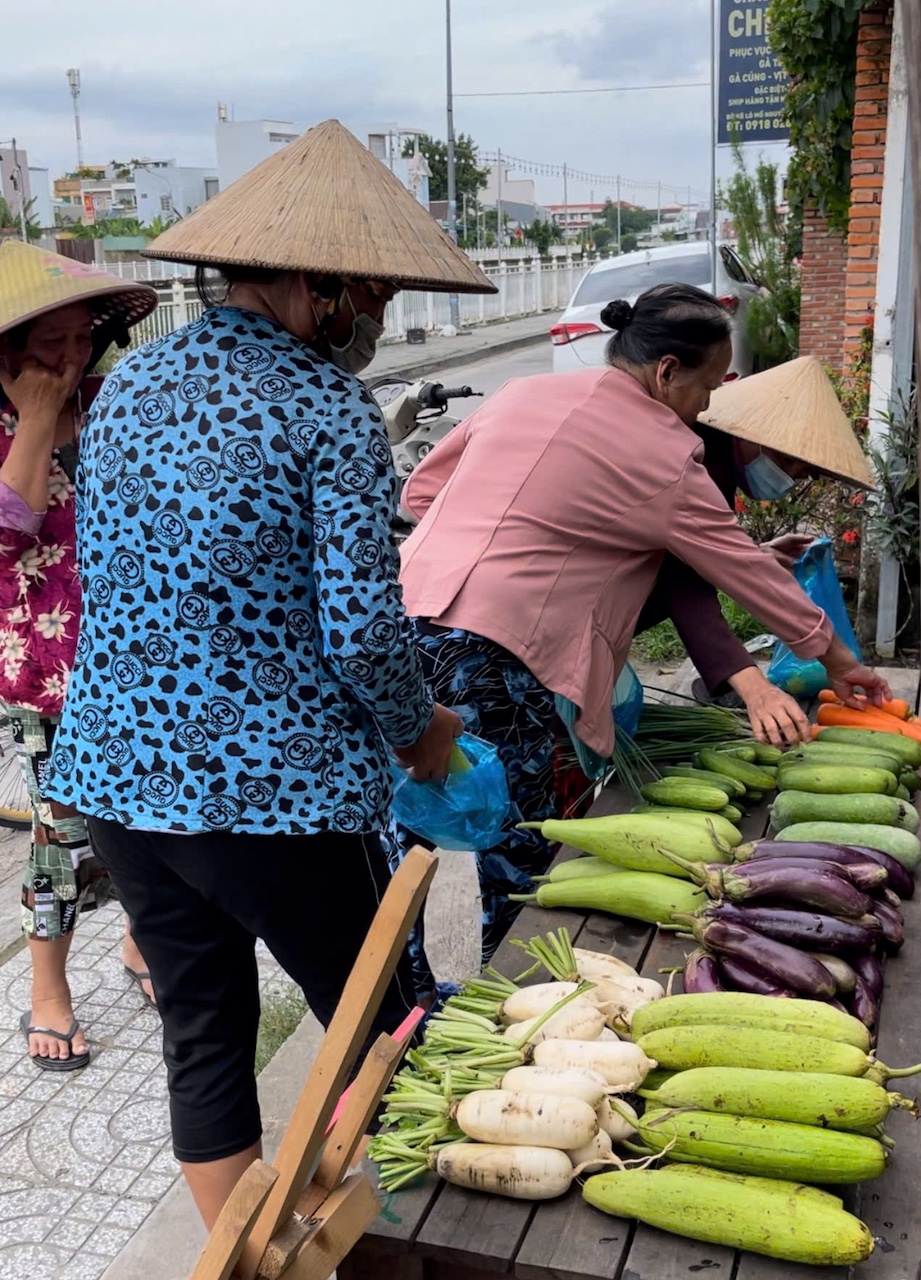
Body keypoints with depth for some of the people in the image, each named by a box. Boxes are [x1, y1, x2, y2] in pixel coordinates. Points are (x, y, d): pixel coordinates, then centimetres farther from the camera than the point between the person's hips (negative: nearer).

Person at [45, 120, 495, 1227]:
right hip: (277, 787, -7)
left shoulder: (126, 385, 8)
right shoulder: (325, 408, -14)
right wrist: (420, 731, 2)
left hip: (116, 772, 7)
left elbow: (98, 570, 14)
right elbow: (362, 627, -17)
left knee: (202, 1040, 18)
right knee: (377, 1029, 14)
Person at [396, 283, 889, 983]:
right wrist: (835, 658, 17)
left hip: (405, 605, 8)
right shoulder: (665, 458, -4)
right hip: (491, 651, -8)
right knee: (520, 847, 7)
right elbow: (747, 570, 5)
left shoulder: (523, 392, 15)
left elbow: (420, 490, 19)